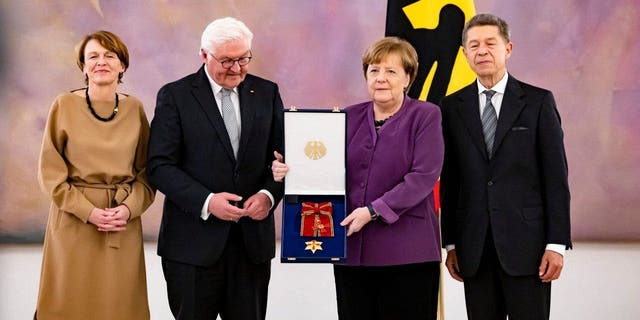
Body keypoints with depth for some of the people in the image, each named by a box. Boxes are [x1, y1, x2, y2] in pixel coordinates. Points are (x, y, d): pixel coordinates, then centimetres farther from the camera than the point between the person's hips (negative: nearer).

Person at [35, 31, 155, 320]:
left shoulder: (135, 109, 4)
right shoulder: (65, 106, -3)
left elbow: (146, 170, 6)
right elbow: (50, 172, -3)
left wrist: (129, 208, -11)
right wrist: (89, 212, -12)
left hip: (124, 227, 2)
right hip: (74, 223, -2)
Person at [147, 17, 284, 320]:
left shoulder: (267, 93, 8)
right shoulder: (175, 96, -2)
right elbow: (160, 165, -7)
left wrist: (269, 194, -11)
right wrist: (206, 201, -19)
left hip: (253, 237, 3)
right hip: (194, 241, -3)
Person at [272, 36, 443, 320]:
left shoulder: (425, 116, 0)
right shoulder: (350, 117, 12)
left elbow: (424, 176, -11)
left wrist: (374, 211, -18)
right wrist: (288, 171, -11)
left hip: (407, 251, -4)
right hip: (352, 248, 4)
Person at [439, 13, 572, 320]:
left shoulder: (538, 101, 1)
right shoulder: (453, 107, 8)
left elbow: (556, 176, -2)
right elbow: (449, 180, 9)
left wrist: (557, 243, -7)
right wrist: (450, 243, 6)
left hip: (526, 242, -2)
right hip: (474, 247, 2)